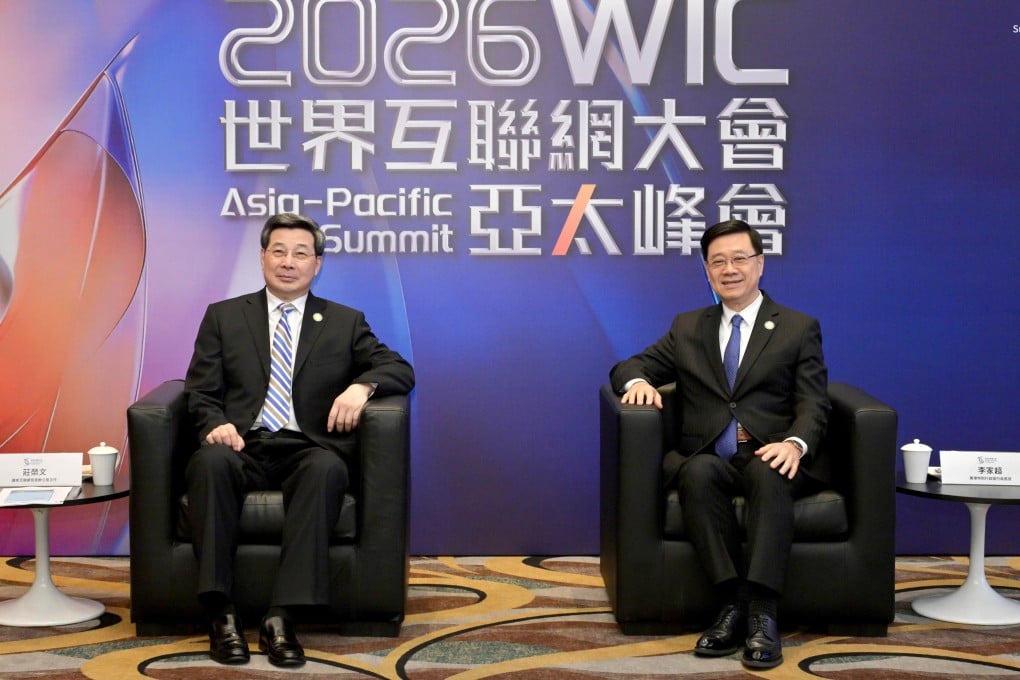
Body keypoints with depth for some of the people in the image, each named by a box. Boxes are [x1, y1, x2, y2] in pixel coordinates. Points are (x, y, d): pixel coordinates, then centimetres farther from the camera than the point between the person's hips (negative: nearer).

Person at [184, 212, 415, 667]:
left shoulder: (345, 323, 18)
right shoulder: (224, 317, 18)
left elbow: (400, 370, 11)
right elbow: (200, 392, 12)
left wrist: (362, 385, -11)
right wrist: (216, 425, -11)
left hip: (307, 449, 0)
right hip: (243, 446, 0)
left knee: (328, 469, -36)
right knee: (209, 461, -35)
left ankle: (282, 619, -37)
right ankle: (221, 615, -31)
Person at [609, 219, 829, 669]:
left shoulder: (799, 329, 12)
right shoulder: (687, 328, 20)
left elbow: (813, 403, 2)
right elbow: (628, 366, 19)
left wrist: (795, 443, -22)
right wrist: (638, 381, -8)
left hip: (771, 458, -1)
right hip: (709, 458, 2)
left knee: (770, 476, -37)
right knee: (698, 473, -34)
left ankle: (762, 614, -40)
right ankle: (733, 603, -33)